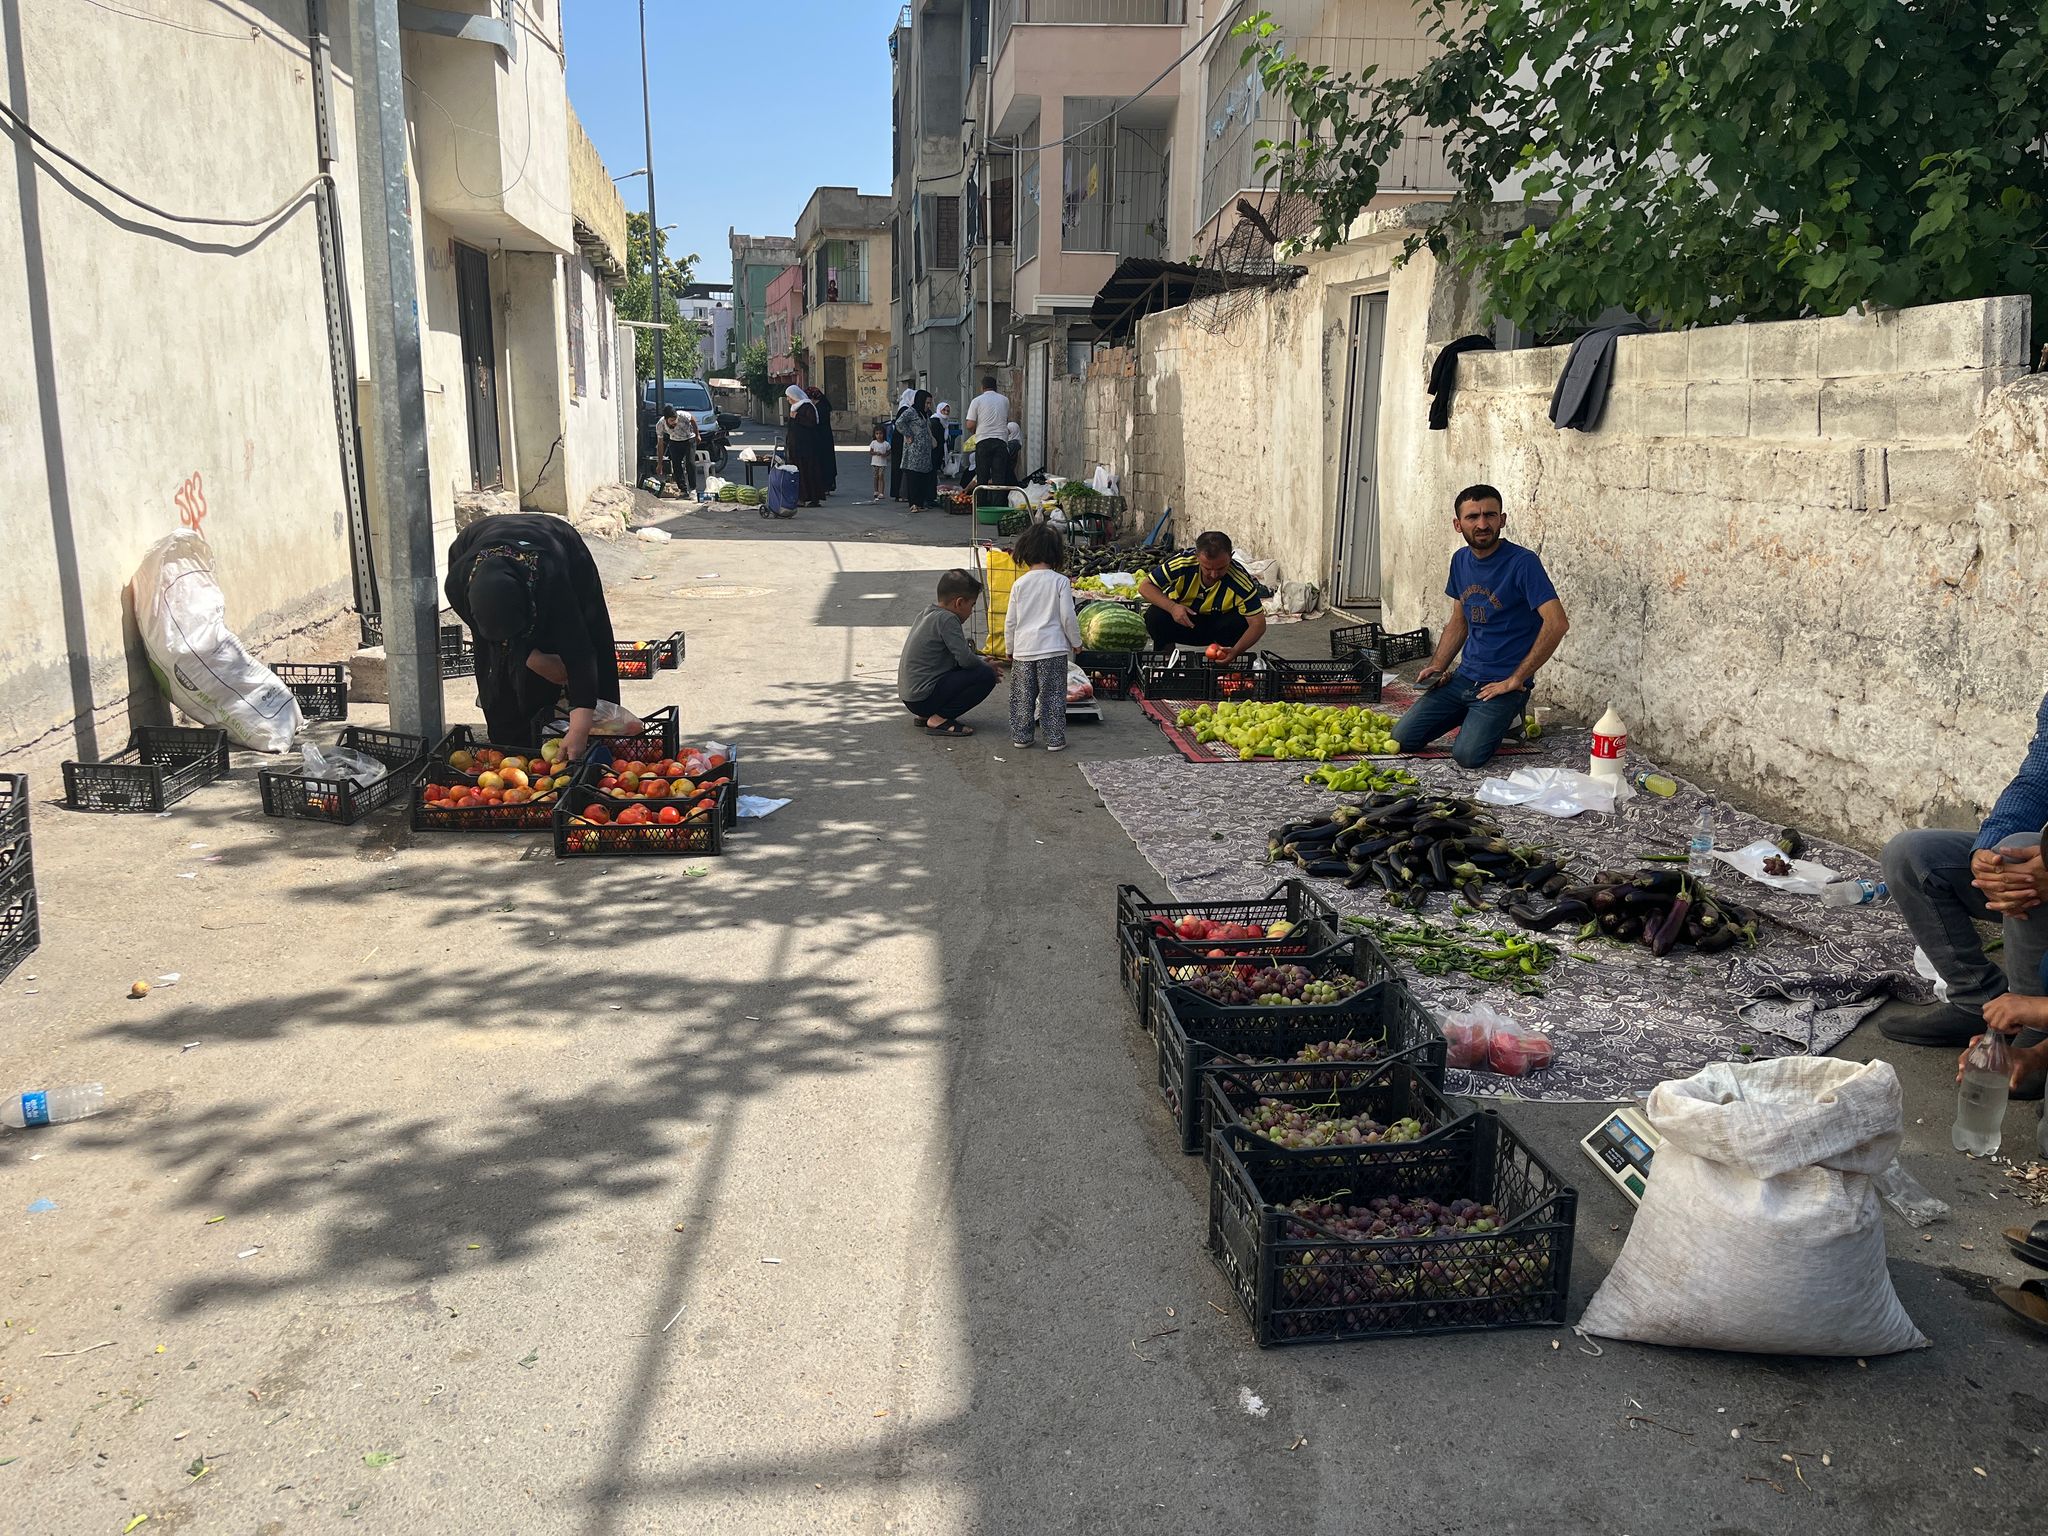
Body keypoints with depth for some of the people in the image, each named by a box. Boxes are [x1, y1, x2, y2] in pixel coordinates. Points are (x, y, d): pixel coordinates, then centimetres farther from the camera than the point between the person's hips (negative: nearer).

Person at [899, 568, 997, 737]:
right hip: (923, 697, -10)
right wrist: (987, 666, 1)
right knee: (986, 676, -11)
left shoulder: (927, 614, 14)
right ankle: (939, 719, -9)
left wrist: (980, 661, 16)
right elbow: (965, 659, -19)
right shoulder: (947, 619, -15)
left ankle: (926, 716, 13)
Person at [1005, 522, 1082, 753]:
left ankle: (1020, 736, 16)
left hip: (1023, 649, 2)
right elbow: (1068, 617, -7)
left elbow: (1010, 621, 4)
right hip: (1052, 648, -2)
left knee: (1022, 695, 12)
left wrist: (1011, 649, 17)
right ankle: (1054, 739, 5)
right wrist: (1076, 642, 8)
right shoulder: (1060, 582, -6)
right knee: (1053, 695, 4)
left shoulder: (1019, 584, 1)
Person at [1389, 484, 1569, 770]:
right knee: (1402, 739, -3)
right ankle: (1473, 716, 19)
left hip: (1503, 683, -6)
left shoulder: (1523, 563, -15)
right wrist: (1436, 667, 5)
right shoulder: (1461, 560, 8)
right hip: (1464, 677, 7)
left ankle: (1505, 719, 7)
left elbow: (1557, 623, -24)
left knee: (1468, 756, -25)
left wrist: (1515, 680, -20)